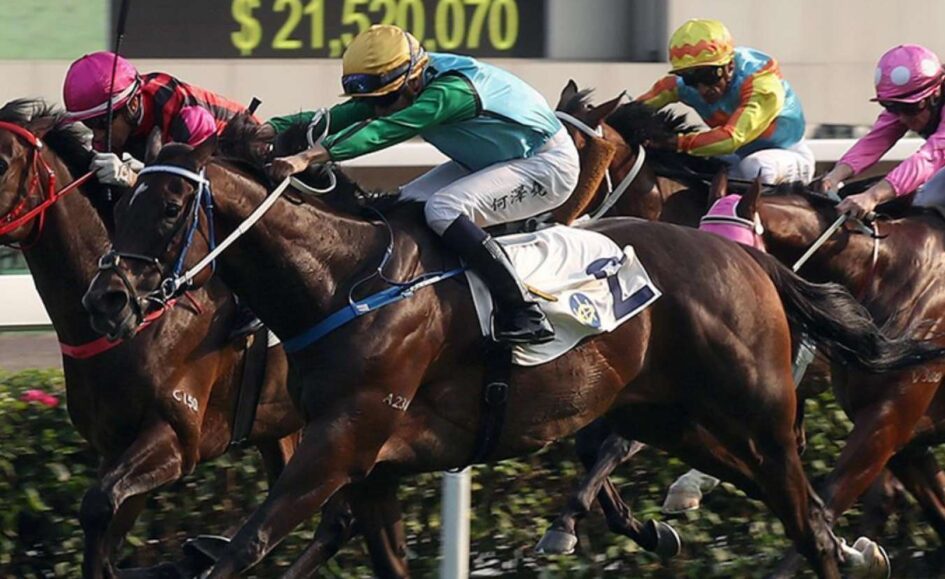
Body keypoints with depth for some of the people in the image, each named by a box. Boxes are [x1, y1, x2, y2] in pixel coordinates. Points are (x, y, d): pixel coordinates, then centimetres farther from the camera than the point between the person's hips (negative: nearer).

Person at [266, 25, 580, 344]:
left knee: (443, 209, -28)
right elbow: (335, 118, -14)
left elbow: (384, 130, -45)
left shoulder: (450, 91, -33)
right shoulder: (396, 89, -8)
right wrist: (268, 130, -29)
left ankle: (524, 317, -24)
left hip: (549, 164, -10)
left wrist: (309, 156, -55)